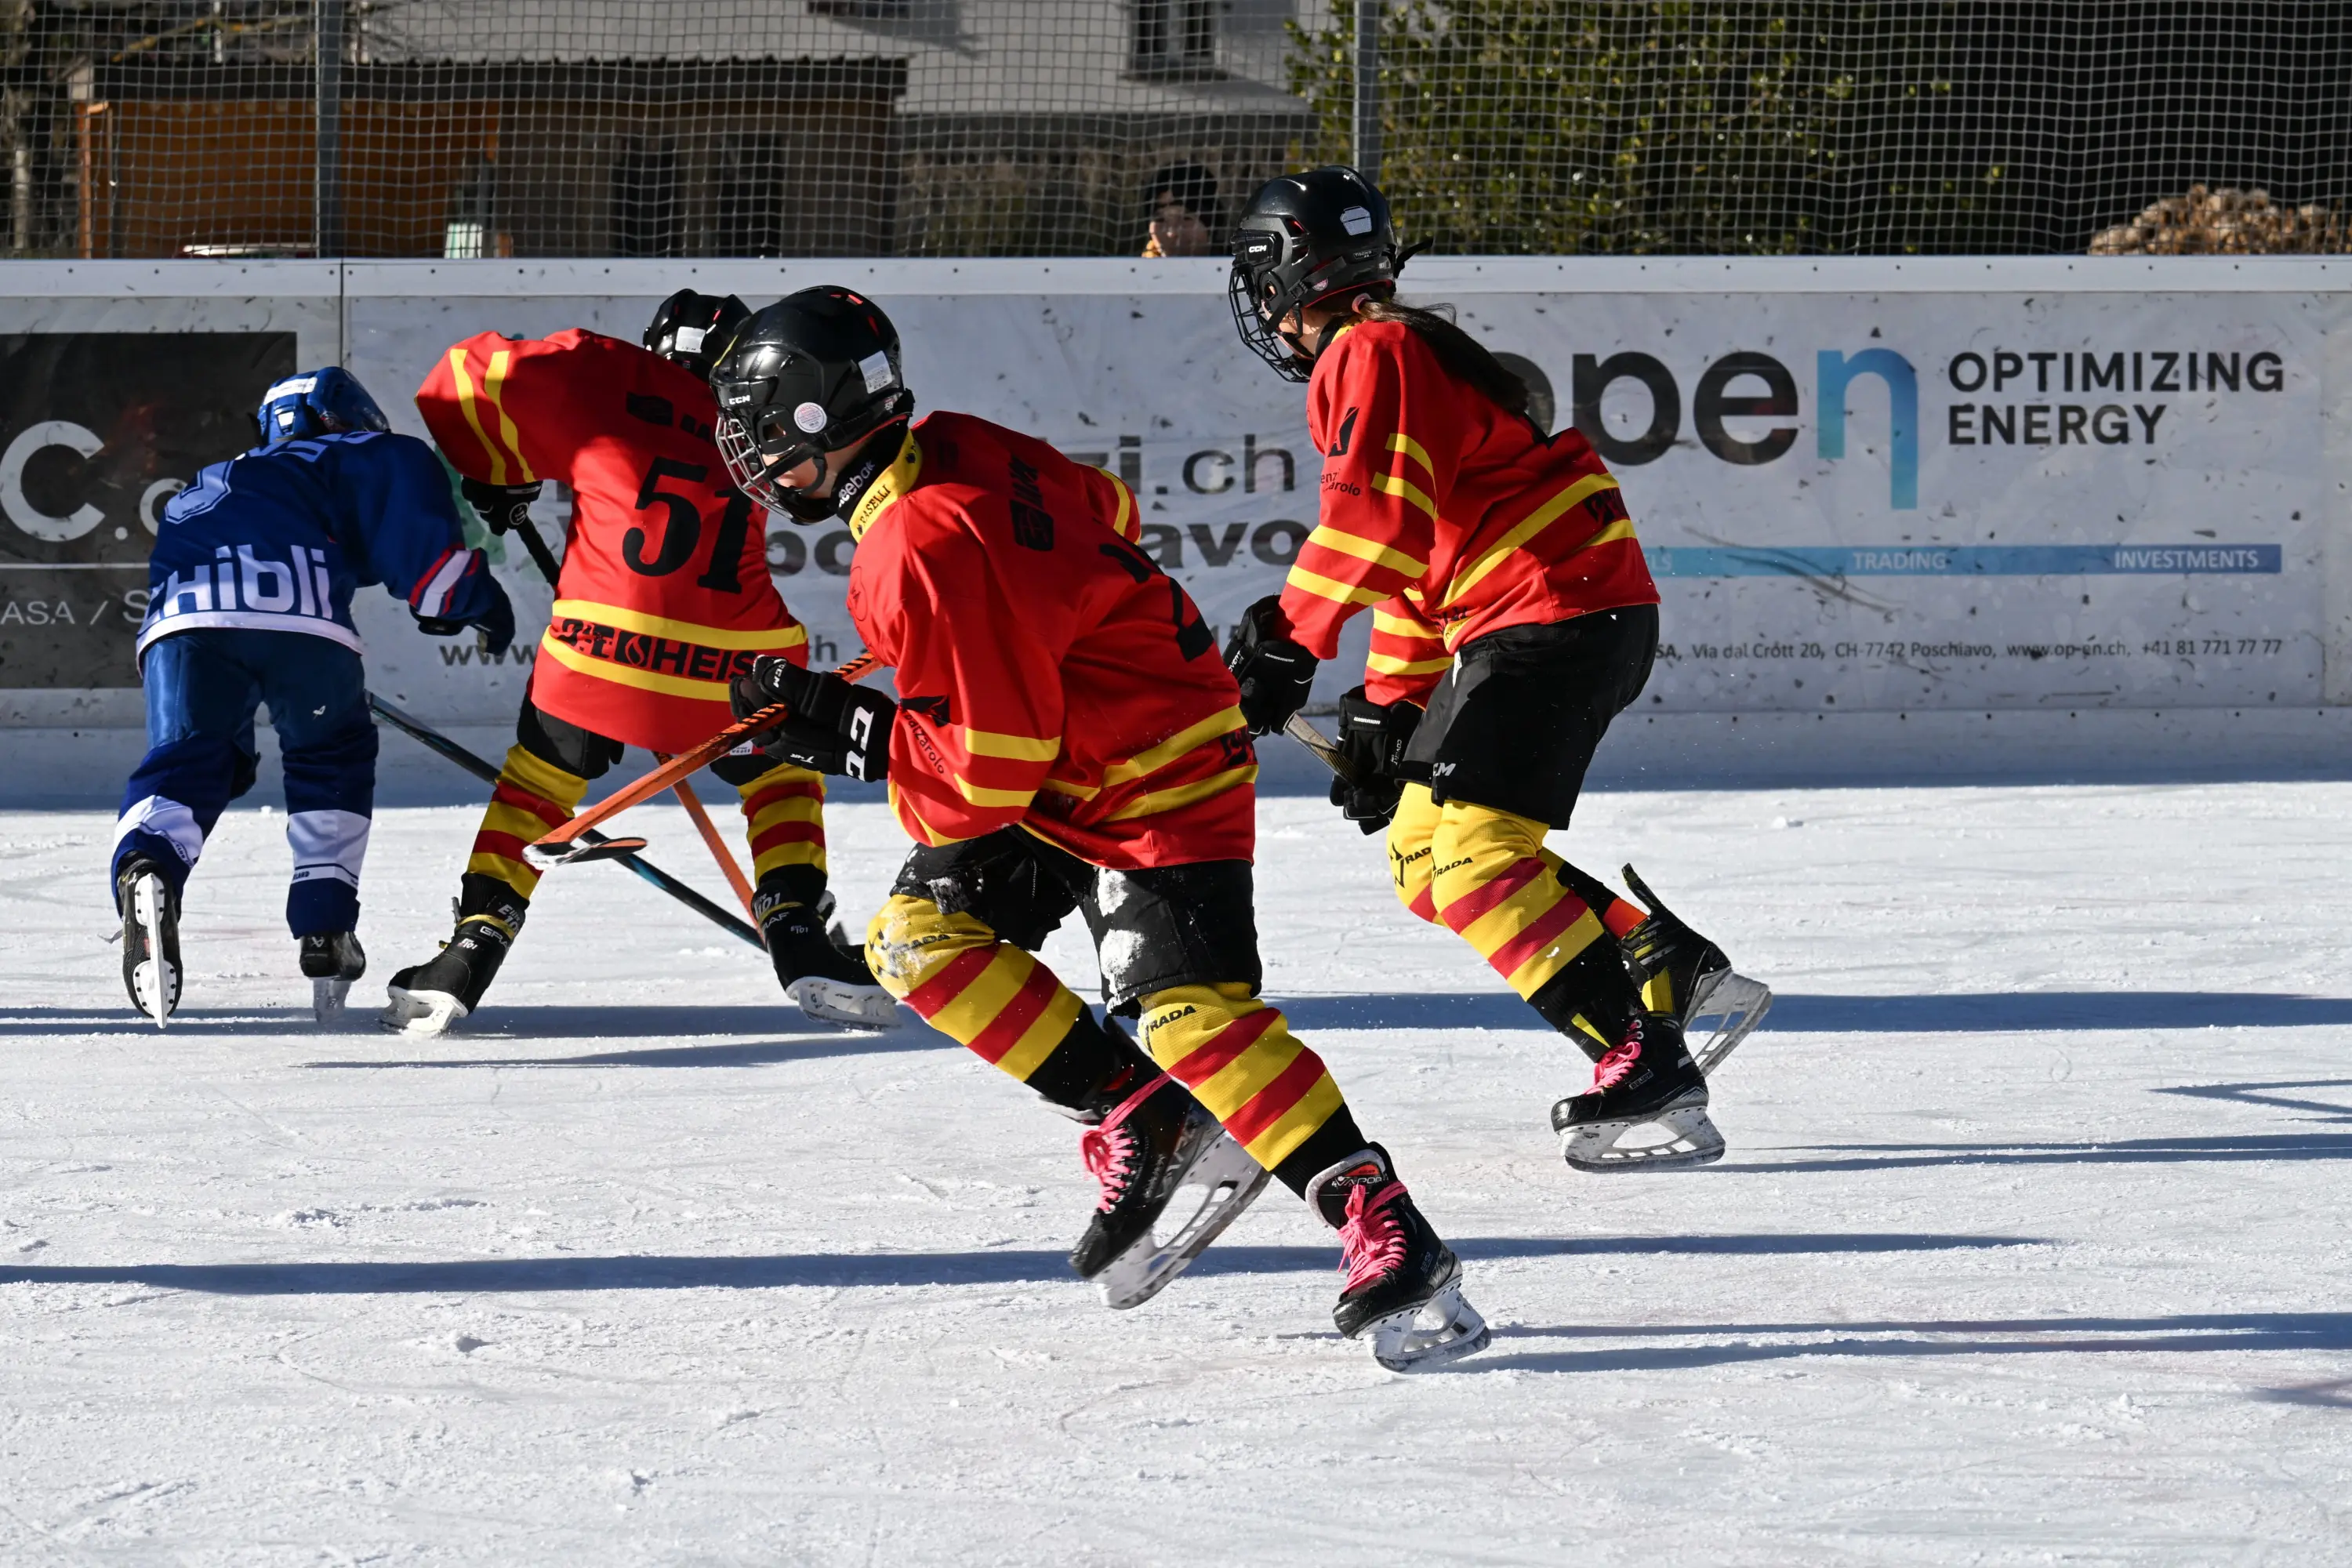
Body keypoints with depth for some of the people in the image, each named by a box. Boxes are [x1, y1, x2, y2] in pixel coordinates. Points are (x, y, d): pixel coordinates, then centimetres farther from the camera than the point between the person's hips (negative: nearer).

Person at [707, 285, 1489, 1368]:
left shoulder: (921, 547, -27)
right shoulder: (955, 452, 1)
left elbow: (989, 760, -26)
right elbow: (1106, 511, 18)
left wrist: (846, 732, -15)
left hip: (1156, 780, -11)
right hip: (1061, 766, 11)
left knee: (1190, 1011, -21)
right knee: (920, 934, 3)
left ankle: (1388, 1238, -23)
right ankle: (1136, 1122, 2)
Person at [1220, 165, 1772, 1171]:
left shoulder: (1371, 355, -9)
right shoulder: (1393, 352, 25)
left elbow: (1378, 522, -24)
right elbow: (1415, 558, 29)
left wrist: (1288, 639, -23)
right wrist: (1388, 709, 24)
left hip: (1558, 609, -10)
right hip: (1522, 624, 10)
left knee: (1476, 851, -18)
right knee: (1424, 851, 13)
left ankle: (1647, 1074, -27)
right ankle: (1675, 974, 12)